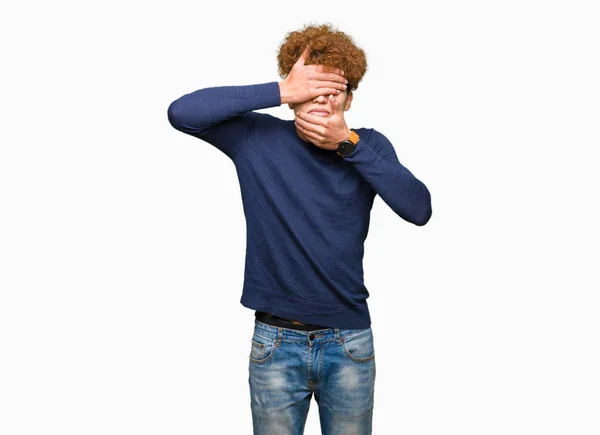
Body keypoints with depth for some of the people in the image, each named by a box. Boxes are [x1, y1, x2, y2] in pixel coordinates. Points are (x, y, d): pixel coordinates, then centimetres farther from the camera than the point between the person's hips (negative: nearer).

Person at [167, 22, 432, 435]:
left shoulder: (368, 145, 0)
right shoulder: (258, 138, -4)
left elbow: (419, 210, -14)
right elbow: (182, 112, -18)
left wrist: (348, 143, -20)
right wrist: (280, 91, -19)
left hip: (349, 341, 1)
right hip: (276, 341, -1)